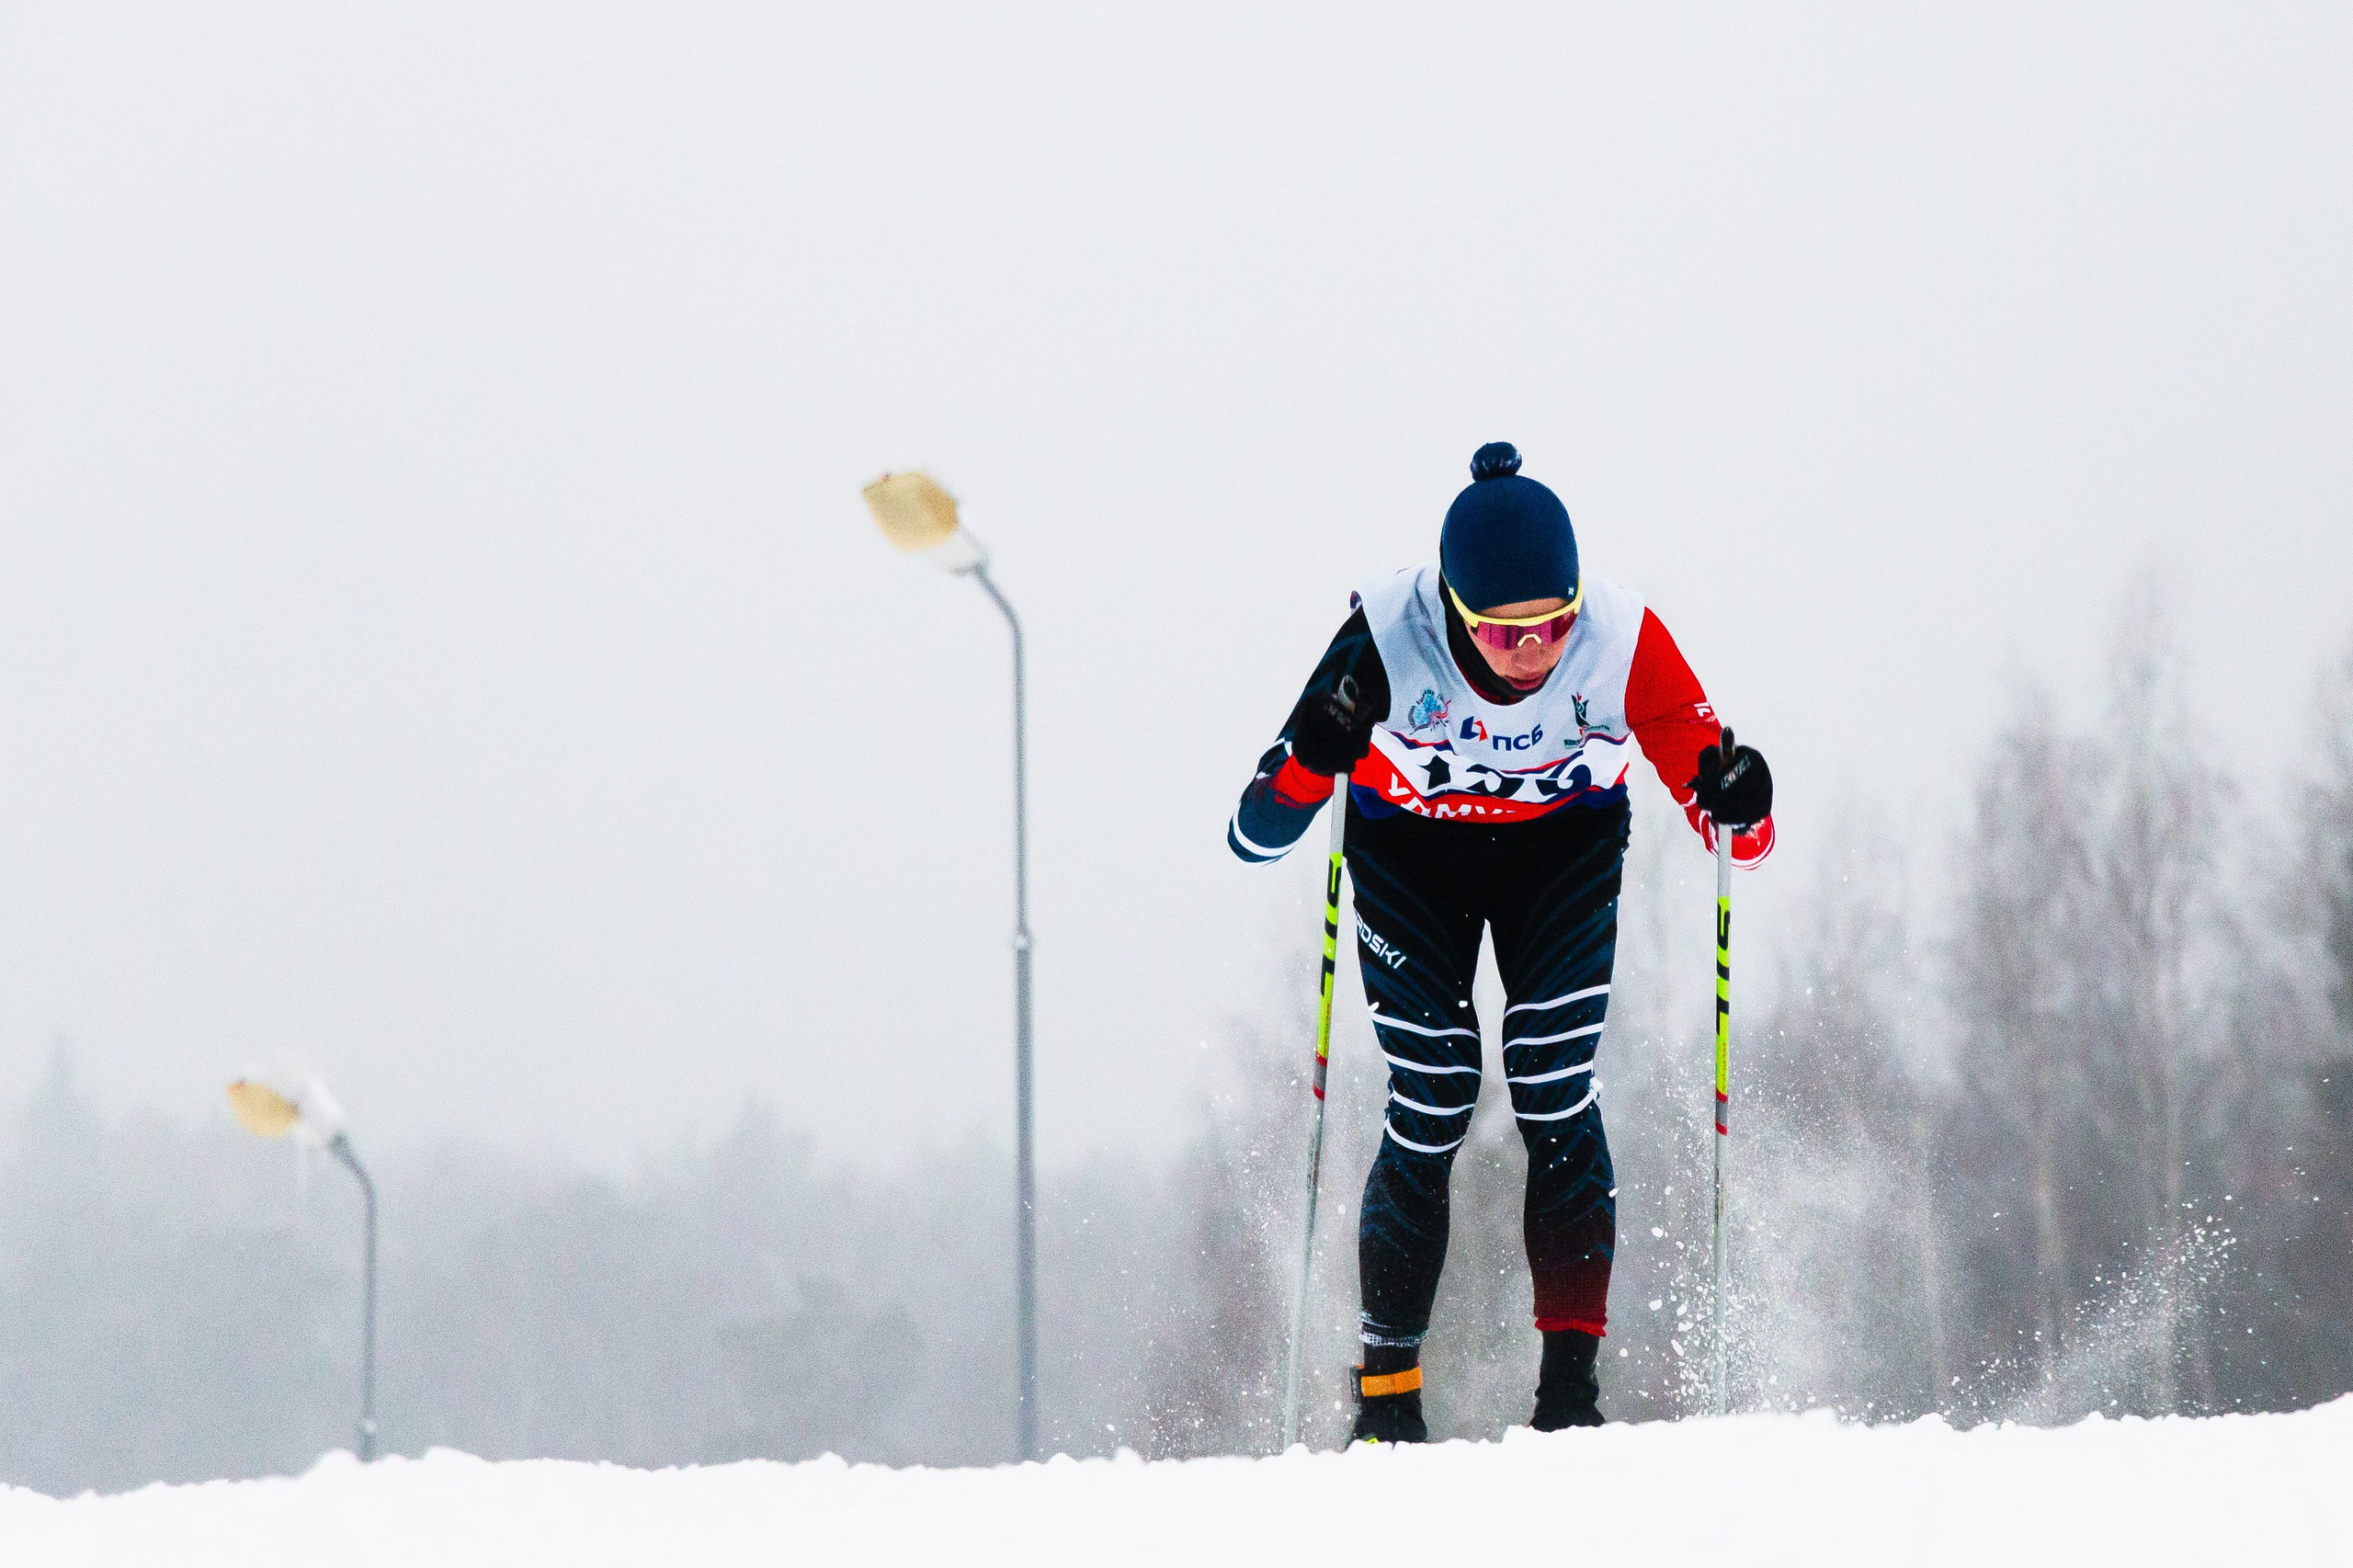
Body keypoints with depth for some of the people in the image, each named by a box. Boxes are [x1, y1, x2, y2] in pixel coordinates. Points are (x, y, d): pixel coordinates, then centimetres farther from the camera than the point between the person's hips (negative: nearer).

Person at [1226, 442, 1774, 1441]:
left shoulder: (1621, 641, -31)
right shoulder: (1387, 643, -34)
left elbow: (1736, 832, -21)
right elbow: (1254, 836, -28)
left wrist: (1738, 807, -44)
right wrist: (1309, 766, -48)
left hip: (1564, 846, 1)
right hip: (1410, 850, -1)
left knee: (1554, 1092, -13)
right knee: (1432, 1103, -11)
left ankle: (1570, 1385, -10)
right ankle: (1386, 1392, 2)